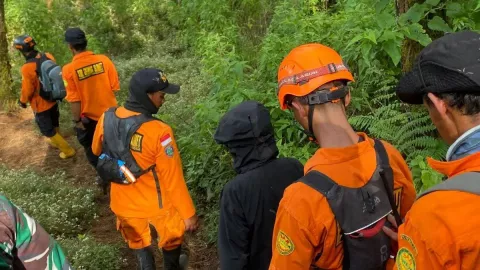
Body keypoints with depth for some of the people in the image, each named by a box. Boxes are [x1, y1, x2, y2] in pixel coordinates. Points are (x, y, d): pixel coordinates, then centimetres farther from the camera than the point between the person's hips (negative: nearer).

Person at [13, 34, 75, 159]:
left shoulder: (27, 68, -30)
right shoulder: (48, 56, -11)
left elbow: (27, 90, -20)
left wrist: (22, 101, 0)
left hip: (40, 105, -7)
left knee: (48, 130, 12)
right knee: (54, 123, 29)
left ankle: (68, 150, 18)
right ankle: (56, 141, 52)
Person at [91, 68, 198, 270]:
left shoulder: (106, 118, -14)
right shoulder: (159, 132, -32)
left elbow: (97, 151, 6)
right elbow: (173, 179, -25)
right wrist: (188, 213, -14)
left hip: (123, 202, 4)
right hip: (157, 204, -4)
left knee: (137, 241, 30)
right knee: (172, 236, 27)